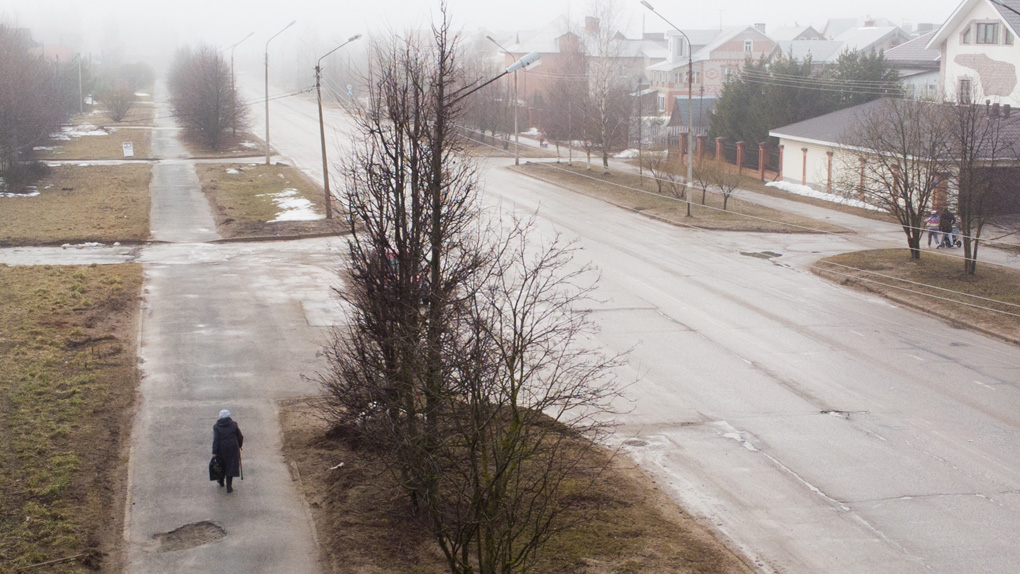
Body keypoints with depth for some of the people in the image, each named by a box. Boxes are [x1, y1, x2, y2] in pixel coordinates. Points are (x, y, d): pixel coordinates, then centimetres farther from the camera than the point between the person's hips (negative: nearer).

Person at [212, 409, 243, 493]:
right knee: (231, 466, 6)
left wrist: (214, 452, -12)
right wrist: (240, 445, 18)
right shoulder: (234, 425, -5)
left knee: (221, 464, 23)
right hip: (233, 448, -1)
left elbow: (215, 440, -13)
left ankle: (221, 481, 44)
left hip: (221, 449, 1)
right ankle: (229, 487, 2)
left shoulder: (216, 426, -7)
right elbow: (240, 437, 0)